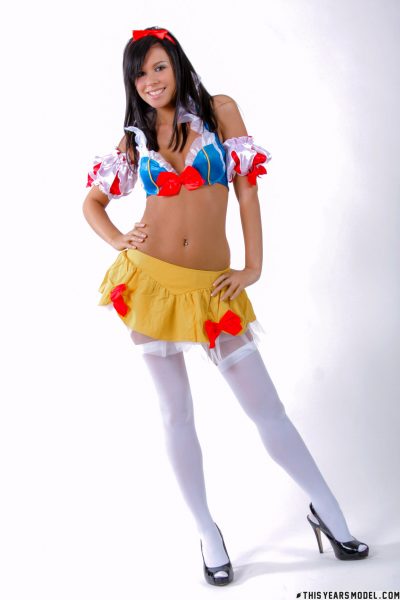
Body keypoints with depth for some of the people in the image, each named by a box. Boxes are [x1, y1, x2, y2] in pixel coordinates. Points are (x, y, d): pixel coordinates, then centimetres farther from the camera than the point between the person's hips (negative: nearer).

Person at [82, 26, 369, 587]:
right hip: (151, 283, 2)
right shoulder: (135, 137, 10)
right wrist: (119, 241, 1)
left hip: (212, 288, -2)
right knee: (176, 415, 8)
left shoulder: (219, 109, 4)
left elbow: (247, 188, 1)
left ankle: (329, 512, 19)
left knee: (267, 409, 1)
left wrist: (254, 266, -5)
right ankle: (208, 533, 22)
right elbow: (92, 201, 19)